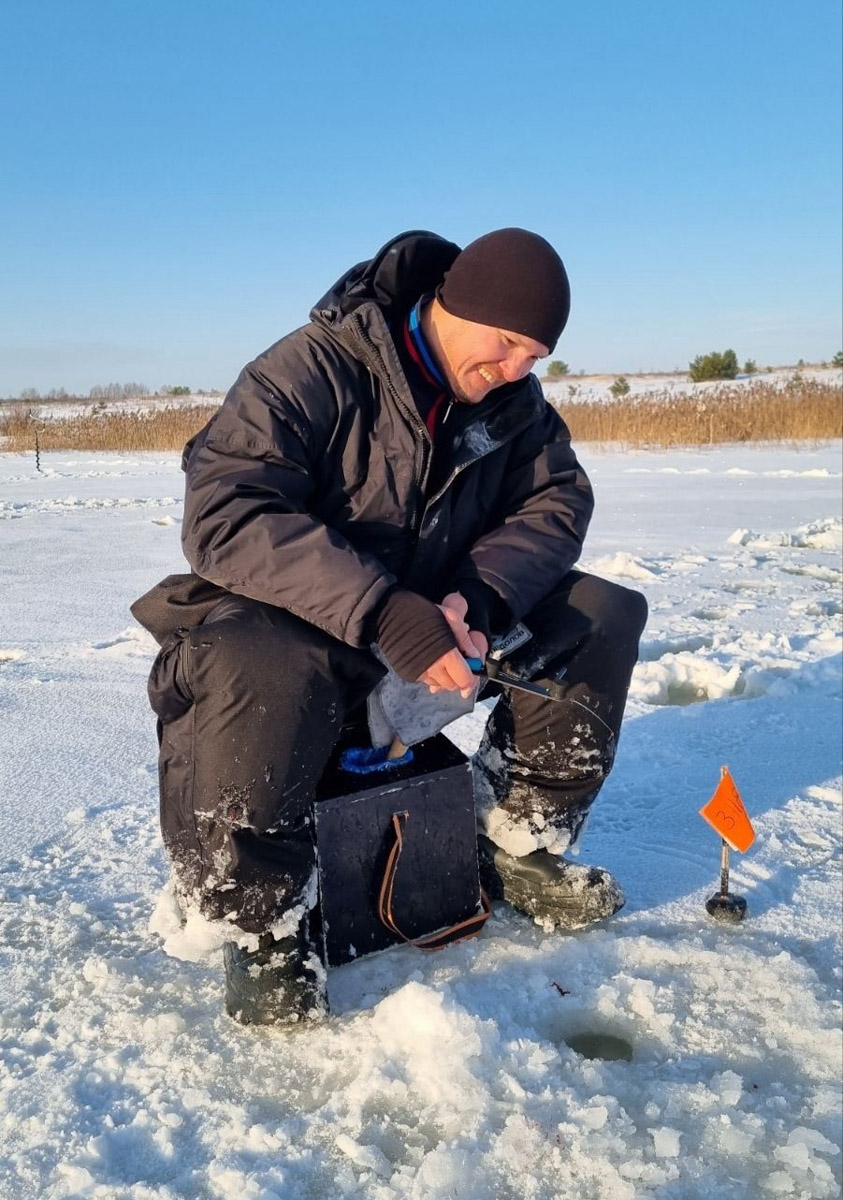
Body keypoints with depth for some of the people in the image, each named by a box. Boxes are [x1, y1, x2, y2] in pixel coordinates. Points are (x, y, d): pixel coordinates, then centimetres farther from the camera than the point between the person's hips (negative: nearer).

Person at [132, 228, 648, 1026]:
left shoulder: (514, 402, 2)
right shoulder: (313, 370, -19)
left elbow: (557, 502, -3)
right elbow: (223, 516, -30)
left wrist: (480, 593, -25)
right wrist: (379, 611, -41)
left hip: (436, 615, 6)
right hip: (301, 624, -6)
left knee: (605, 617, -7)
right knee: (259, 677, -41)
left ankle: (514, 846, 6)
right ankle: (266, 928, -15)